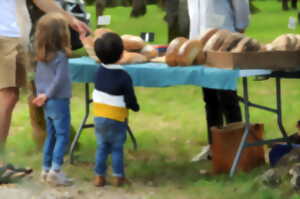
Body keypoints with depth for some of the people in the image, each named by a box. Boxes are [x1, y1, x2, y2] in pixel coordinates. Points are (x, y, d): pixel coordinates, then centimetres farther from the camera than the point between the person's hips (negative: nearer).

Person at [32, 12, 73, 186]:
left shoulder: (42, 57, 5)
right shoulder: (61, 56, -18)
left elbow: (38, 77, 9)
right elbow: (60, 80, -19)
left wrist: (42, 94, 7)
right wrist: (47, 95, -8)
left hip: (47, 104, 8)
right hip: (59, 102, -8)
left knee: (51, 136, 16)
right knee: (62, 136, -3)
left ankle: (46, 169, 19)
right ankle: (55, 170, -11)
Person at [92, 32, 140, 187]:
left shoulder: (100, 71, -2)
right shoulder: (123, 77, -18)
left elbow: (99, 95, 7)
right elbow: (130, 100, -16)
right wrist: (135, 107, 5)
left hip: (99, 117, 4)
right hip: (116, 119, -4)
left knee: (102, 147, 13)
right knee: (117, 148, 8)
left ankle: (99, 176, 12)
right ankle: (118, 177, 11)